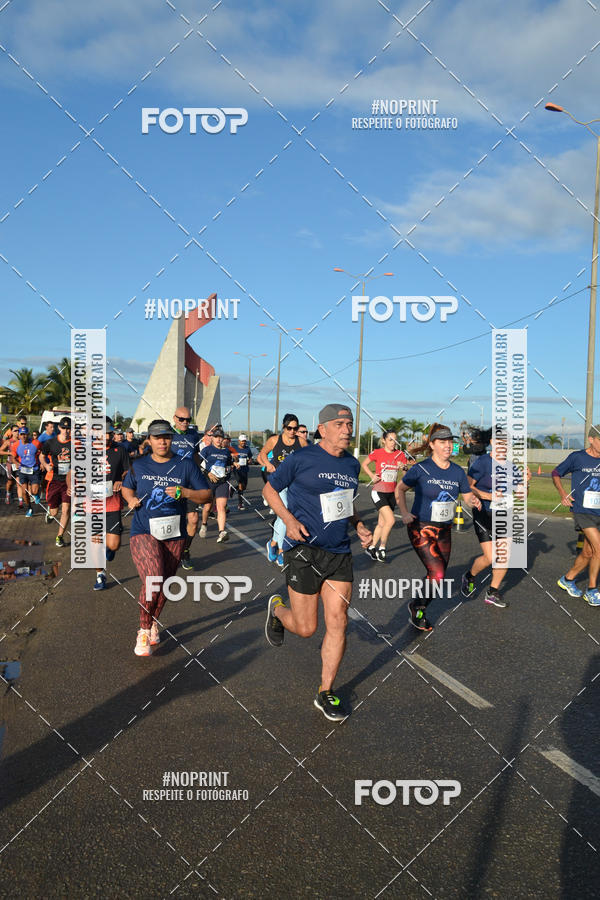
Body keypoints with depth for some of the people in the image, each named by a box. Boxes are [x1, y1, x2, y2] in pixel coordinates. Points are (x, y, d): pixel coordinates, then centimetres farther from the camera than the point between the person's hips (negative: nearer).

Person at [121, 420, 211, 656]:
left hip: (174, 535, 2)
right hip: (143, 533, -1)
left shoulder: (186, 465, 0)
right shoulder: (138, 465, 5)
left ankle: (154, 624, 38)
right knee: (152, 581, -19)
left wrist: (184, 492, -17)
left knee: (164, 585, 13)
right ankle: (144, 631, 0)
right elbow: (126, 487, 22)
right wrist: (130, 499, 0)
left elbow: (206, 495, 0)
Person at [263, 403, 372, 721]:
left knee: (337, 623, 2)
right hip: (304, 551, -5)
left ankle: (325, 693, 18)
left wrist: (359, 525, 7)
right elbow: (270, 489, 0)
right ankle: (277, 608, 37)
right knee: (306, 628, 2)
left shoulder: (352, 464, 10)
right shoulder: (301, 459, -8)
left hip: (339, 553, 5)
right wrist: (289, 520, -14)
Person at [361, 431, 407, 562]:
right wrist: (372, 476, -6)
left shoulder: (400, 454, 2)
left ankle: (371, 547, 28)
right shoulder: (377, 453, -7)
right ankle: (381, 548, 0)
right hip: (378, 492, -4)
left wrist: (403, 468, -19)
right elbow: (364, 464, 8)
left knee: (382, 524, 10)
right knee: (390, 520, -17)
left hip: (392, 493, 5)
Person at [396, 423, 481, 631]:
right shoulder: (421, 469, -11)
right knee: (438, 573, -16)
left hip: (444, 531, 5)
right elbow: (399, 489, 0)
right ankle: (417, 607, 9)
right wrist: (404, 513, -11)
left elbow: (467, 496, 12)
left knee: (436, 576, 10)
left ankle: (419, 612, 32)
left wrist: (474, 501, -11)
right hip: (421, 529, -5)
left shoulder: (458, 472, 2)